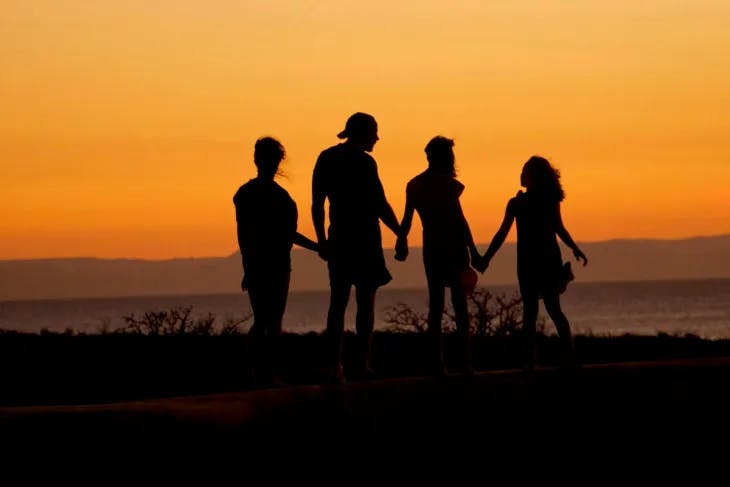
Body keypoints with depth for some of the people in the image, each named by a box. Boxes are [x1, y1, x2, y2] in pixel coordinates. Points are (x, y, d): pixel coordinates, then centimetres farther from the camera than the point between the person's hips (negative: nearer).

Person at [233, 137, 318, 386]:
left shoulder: (280, 194, 17)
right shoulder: (247, 193, -4)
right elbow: (243, 233, -10)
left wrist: (315, 246, 23)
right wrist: (249, 268, -17)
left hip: (279, 263, 7)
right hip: (259, 264, -7)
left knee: (275, 320, 5)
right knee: (263, 319, -12)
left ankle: (270, 371, 7)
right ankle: (258, 369, -8)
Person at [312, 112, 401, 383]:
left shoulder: (326, 158, 8)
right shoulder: (364, 162, -11)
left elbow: (317, 204, 10)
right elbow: (380, 205, -13)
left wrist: (321, 240, 15)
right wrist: (400, 235, -4)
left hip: (338, 238, 5)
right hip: (364, 239, -5)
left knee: (338, 301, 8)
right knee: (365, 301, -1)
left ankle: (335, 364, 3)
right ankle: (363, 362, -5)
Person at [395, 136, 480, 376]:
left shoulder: (415, 185, 6)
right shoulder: (447, 184, -10)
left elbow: (407, 219, 7)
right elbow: (459, 218, -14)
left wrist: (401, 242, 20)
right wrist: (472, 249, -13)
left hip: (432, 248, 4)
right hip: (454, 246, -4)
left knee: (436, 303, 7)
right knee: (459, 302, 1)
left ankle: (437, 361, 2)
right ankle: (464, 359, -3)